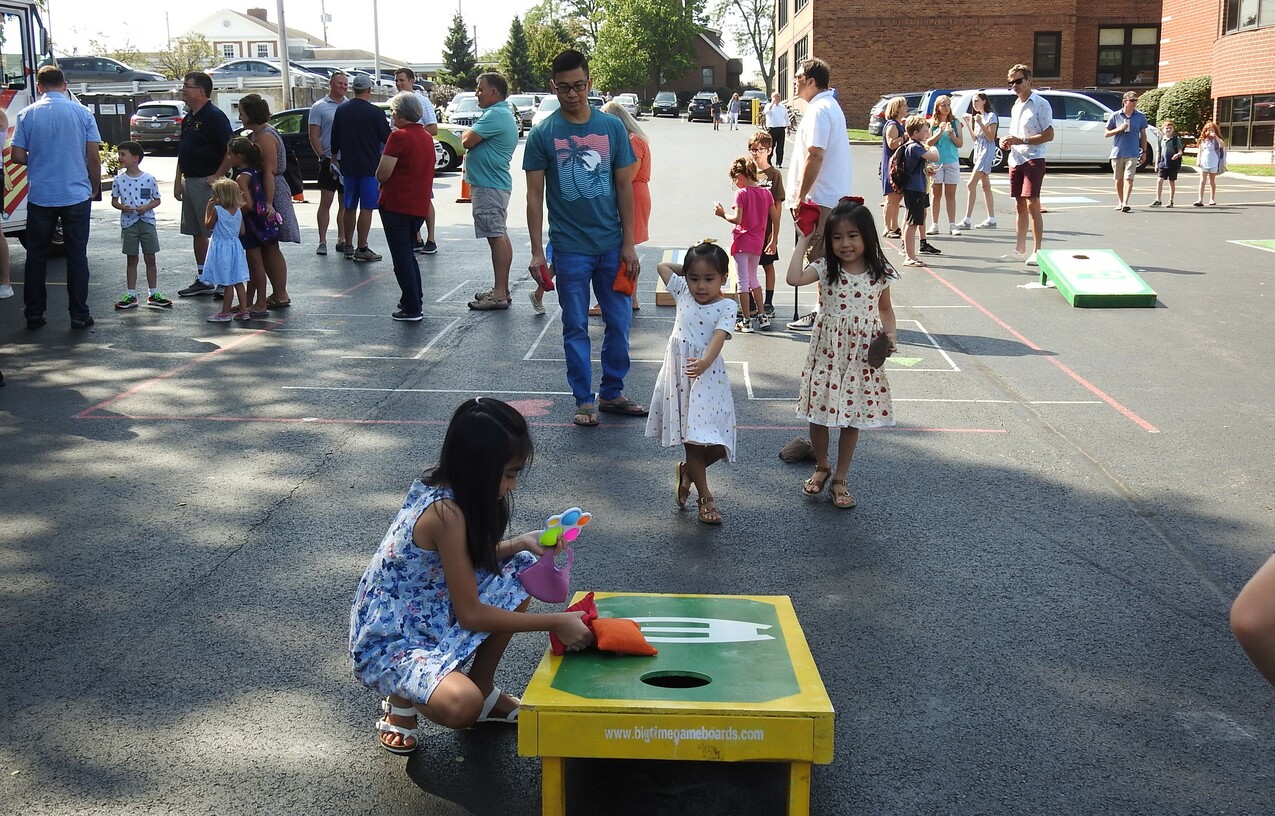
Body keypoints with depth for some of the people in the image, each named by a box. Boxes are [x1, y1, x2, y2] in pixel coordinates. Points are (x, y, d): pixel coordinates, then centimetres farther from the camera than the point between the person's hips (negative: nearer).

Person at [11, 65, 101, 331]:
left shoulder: (28, 114, -2)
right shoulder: (82, 113, -3)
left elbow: (17, 156, -2)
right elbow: (94, 157, -3)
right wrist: (95, 188, 11)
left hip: (40, 197, 1)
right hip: (77, 196, -1)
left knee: (36, 257, 11)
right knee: (77, 256, 5)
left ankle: (34, 314, 14)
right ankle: (79, 315, 6)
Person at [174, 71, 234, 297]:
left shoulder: (215, 116, -13)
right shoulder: (188, 119, 15)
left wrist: (218, 176, -19)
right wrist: (178, 181, 18)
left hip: (207, 183, -10)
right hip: (190, 182, 10)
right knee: (196, 233, 13)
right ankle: (202, 280, 21)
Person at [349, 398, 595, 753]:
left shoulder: (440, 488, -3)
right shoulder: (446, 512, -28)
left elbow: (469, 560, 14)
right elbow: (470, 614, -23)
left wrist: (519, 544, -3)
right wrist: (555, 622, -19)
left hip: (428, 617, 9)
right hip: (386, 643, -9)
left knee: (520, 568, 2)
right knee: (461, 705, -36)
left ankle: (484, 689, 12)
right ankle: (403, 699, 0)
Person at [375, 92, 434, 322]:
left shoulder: (399, 136, -15)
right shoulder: (427, 137, 10)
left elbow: (382, 173, -18)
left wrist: (382, 181, 3)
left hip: (396, 205, -7)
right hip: (420, 205, 8)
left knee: (401, 256, -2)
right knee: (408, 253, 20)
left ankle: (412, 309, -2)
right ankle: (414, 300, 23)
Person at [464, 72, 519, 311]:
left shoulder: (495, 115, -18)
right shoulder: (504, 114, 18)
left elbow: (467, 141, -19)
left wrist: (466, 133, 0)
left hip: (489, 186, -11)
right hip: (496, 184, 11)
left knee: (497, 237, -10)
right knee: (500, 236, 14)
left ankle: (499, 294, -10)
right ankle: (501, 289, 21)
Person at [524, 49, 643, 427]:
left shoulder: (612, 127, 2)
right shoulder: (542, 134, -3)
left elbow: (624, 187, 4)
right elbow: (534, 195, -2)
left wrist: (628, 244, 1)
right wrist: (537, 251, -6)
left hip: (611, 246, 2)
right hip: (570, 249, -2)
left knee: (619, 323, 8)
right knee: (576, 328, 6)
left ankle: (612, 392, 24)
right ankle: (584, 400, 17)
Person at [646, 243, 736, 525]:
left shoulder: (726, 306, -7)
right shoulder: (684, 291, 6)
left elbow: (719, 337, -24)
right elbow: (662, 266, 21)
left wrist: (705, 362, -41)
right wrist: (688, 270, 15)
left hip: (708, 376, -2)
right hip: (679, 374, 2)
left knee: (716, 446, -2)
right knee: (693, 440, 3)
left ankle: (686, 471, 29)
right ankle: (705, 498, 14)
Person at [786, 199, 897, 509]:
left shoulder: (879, 272, -1)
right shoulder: (826, 268, -6)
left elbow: (884, 309, 12)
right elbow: (794, 278, -24)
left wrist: (890, 334, -5)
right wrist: (802, 242, -16)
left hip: (863, 353, 1)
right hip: (828, 351, -1)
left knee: (853, 418, 8)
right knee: (819, 413, 7)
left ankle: (840, 478, 23)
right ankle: (821, 467, 32)